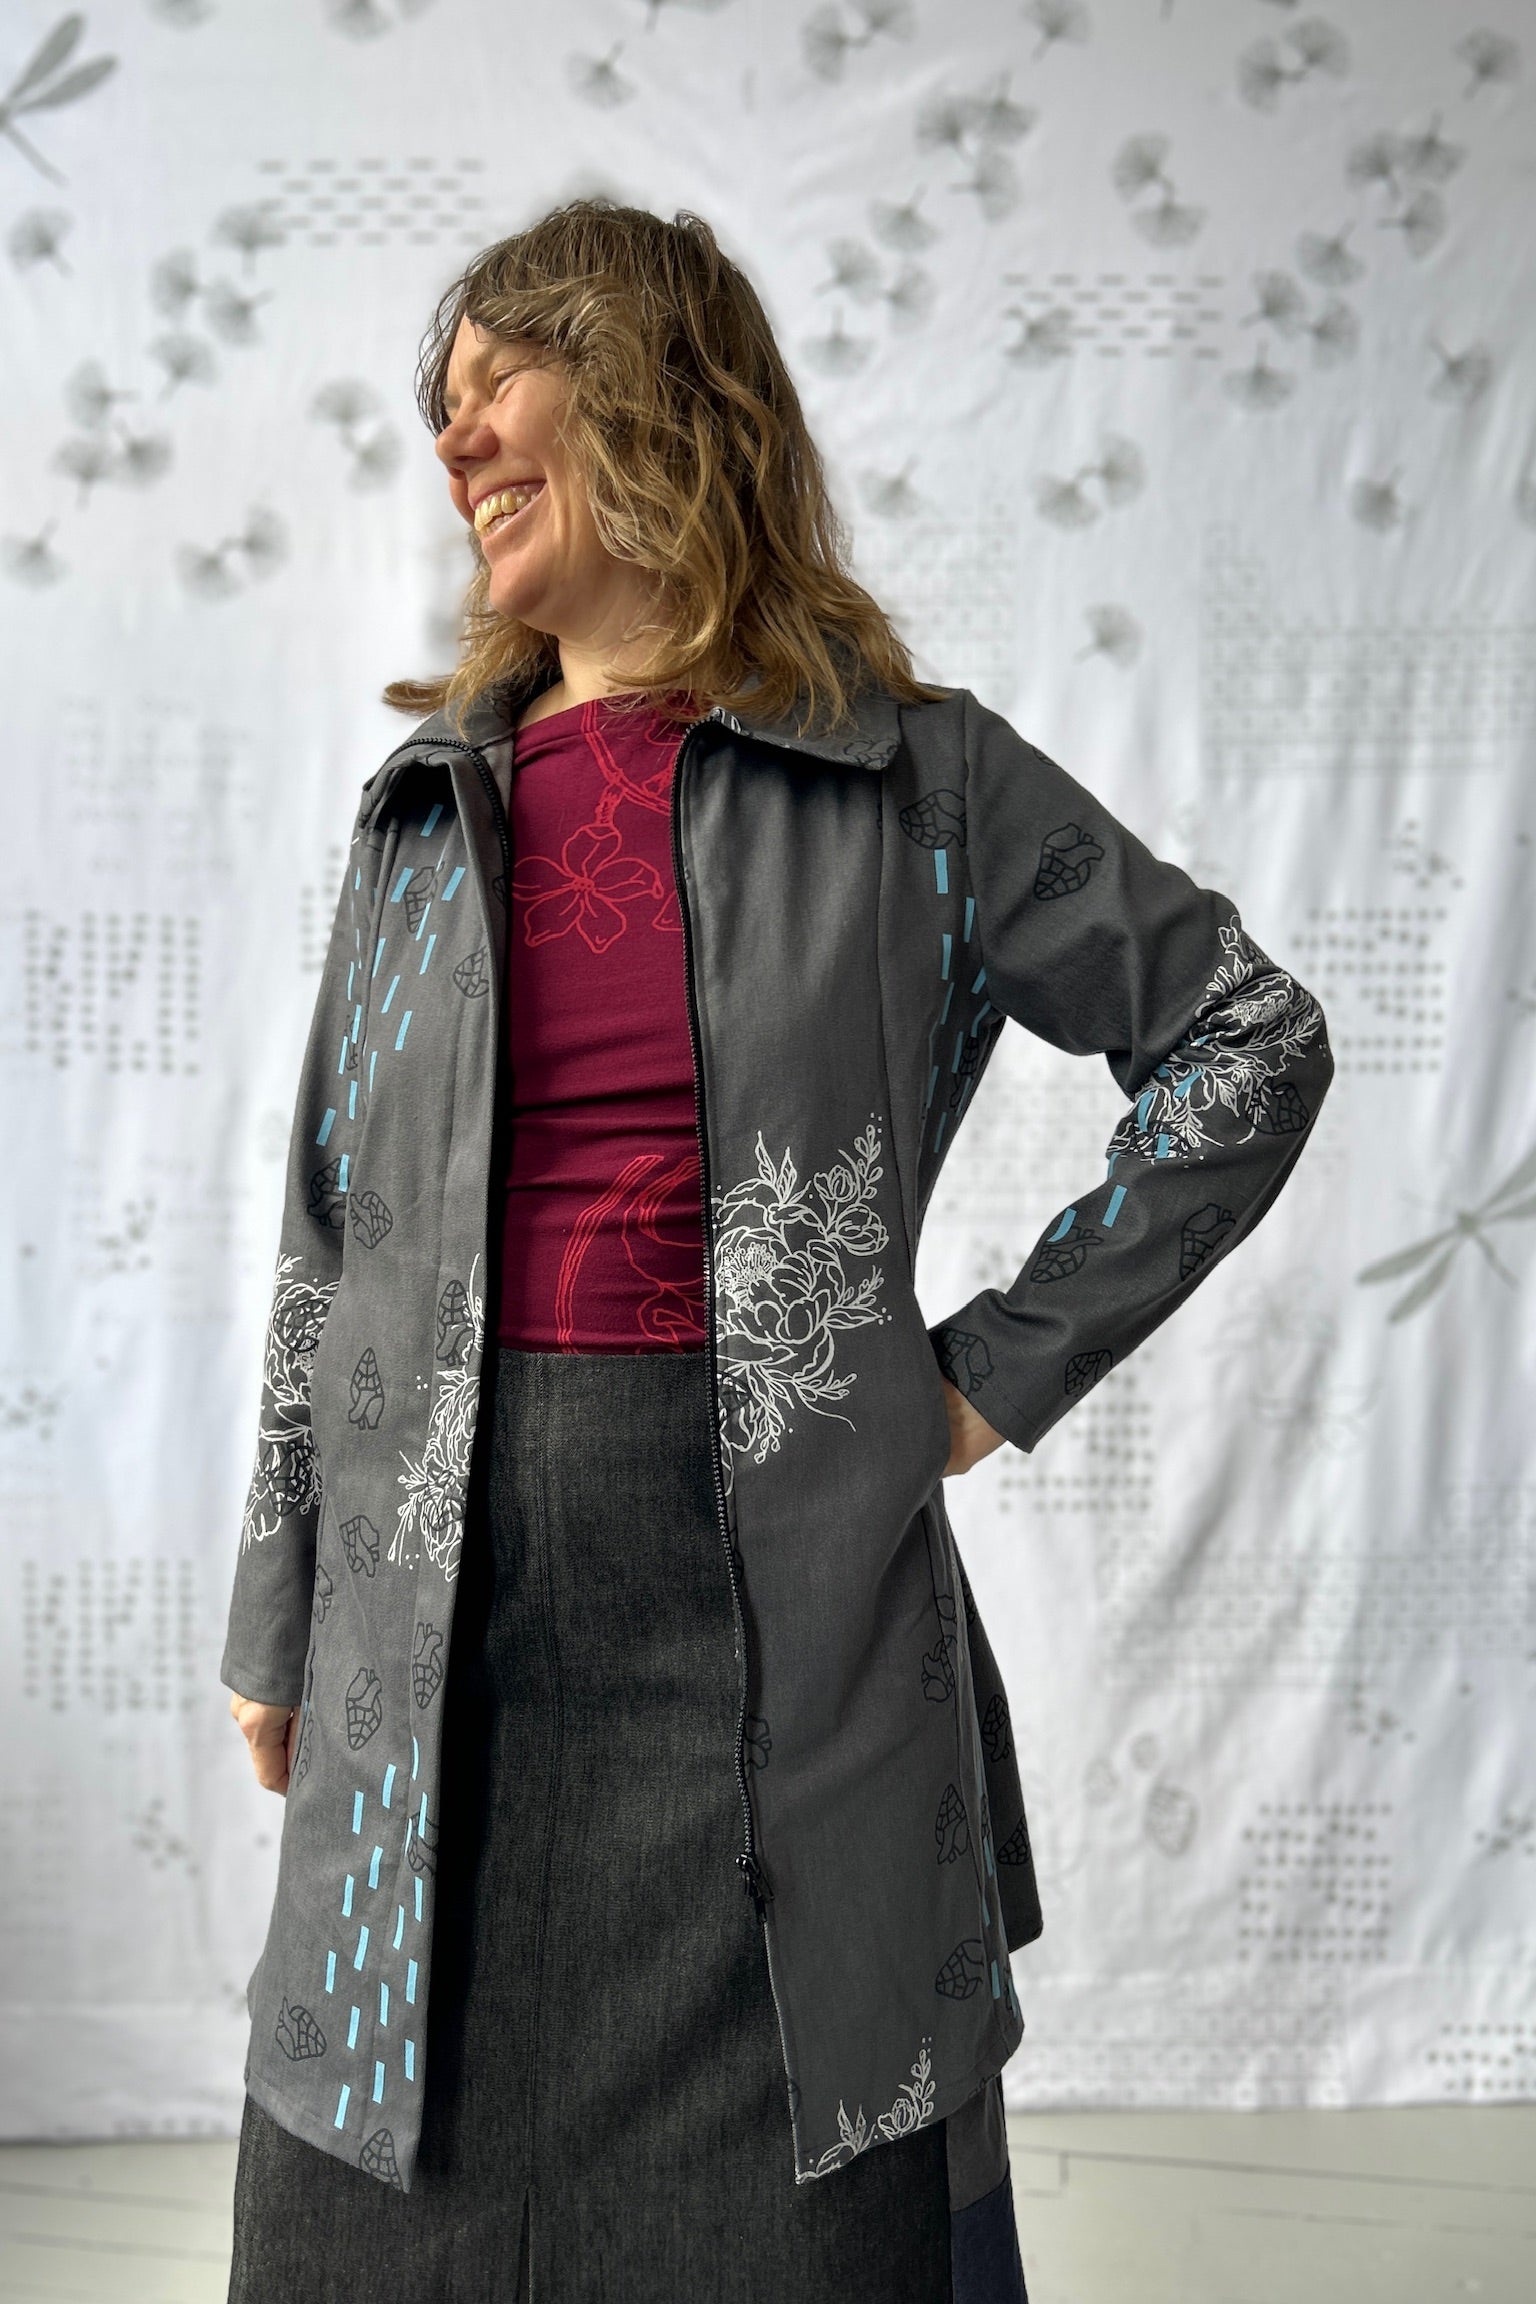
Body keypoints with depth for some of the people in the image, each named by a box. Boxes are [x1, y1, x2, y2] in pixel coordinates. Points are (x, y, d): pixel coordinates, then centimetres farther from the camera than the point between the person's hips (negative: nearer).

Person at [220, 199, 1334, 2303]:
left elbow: (1250, 1040, 4)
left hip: (776, 1587, -3)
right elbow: (334, 1238, 13)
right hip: (442, 1581, 3)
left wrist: (1010, 1363, -2)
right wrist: (278, 1629, 13)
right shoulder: (433, 807, 10)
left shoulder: (912, 782, 0)